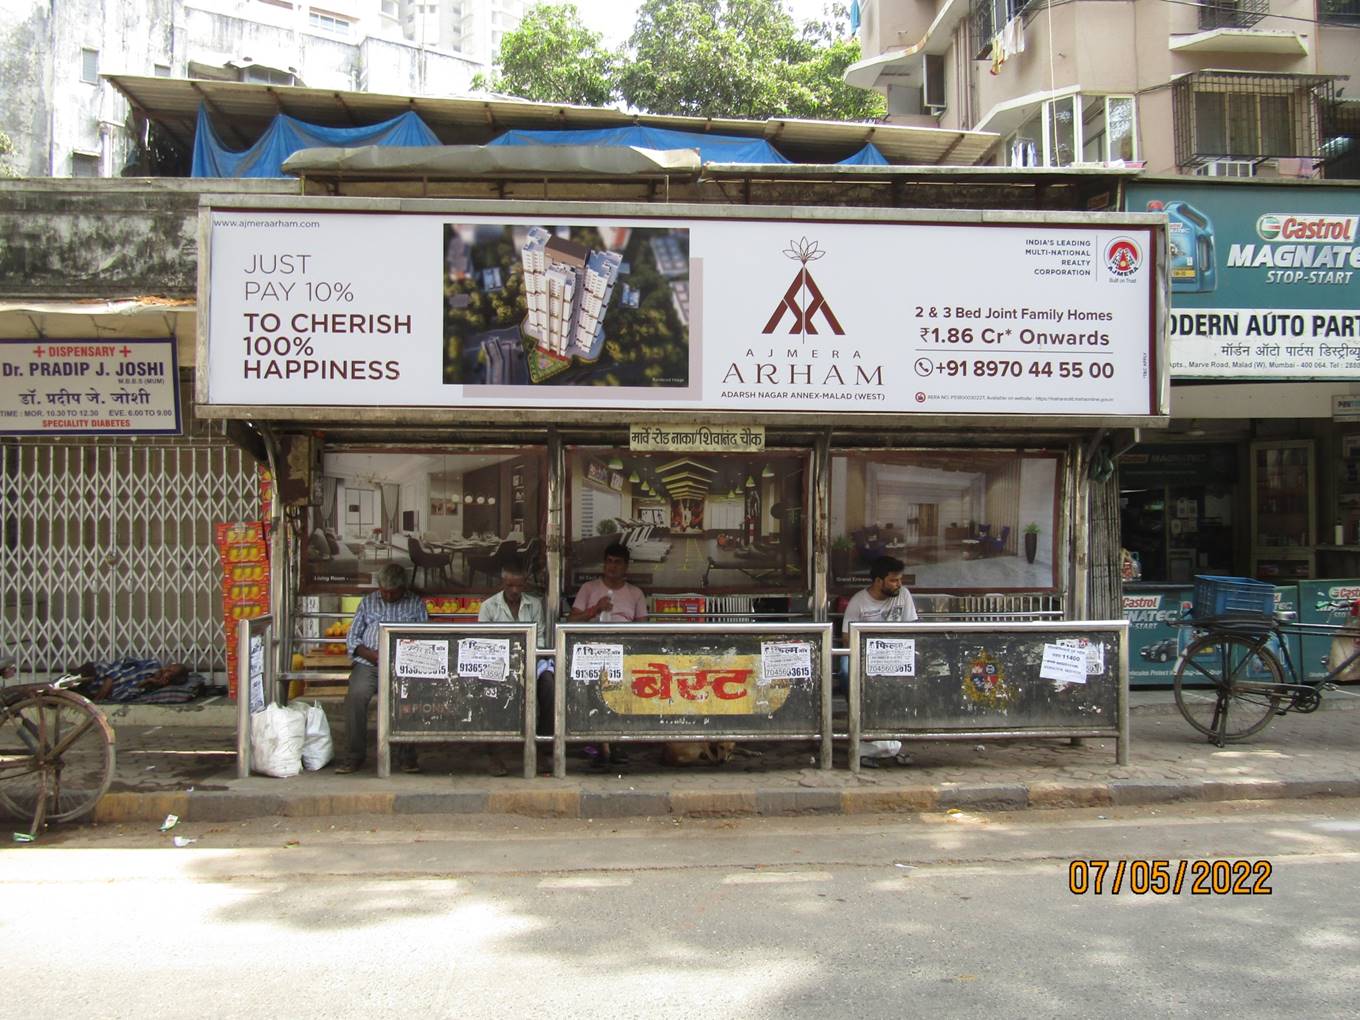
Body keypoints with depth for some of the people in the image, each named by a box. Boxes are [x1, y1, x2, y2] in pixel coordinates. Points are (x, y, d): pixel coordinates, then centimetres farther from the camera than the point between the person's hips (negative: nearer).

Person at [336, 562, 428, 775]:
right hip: (368, 663, 1)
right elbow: (352, 638, 13)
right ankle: (355, 753, -16)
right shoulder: (368, 602, 19)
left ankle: (406, 754, -19)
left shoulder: (416, 603, 15)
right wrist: (373, 655, -6)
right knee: (356, 695, -29)